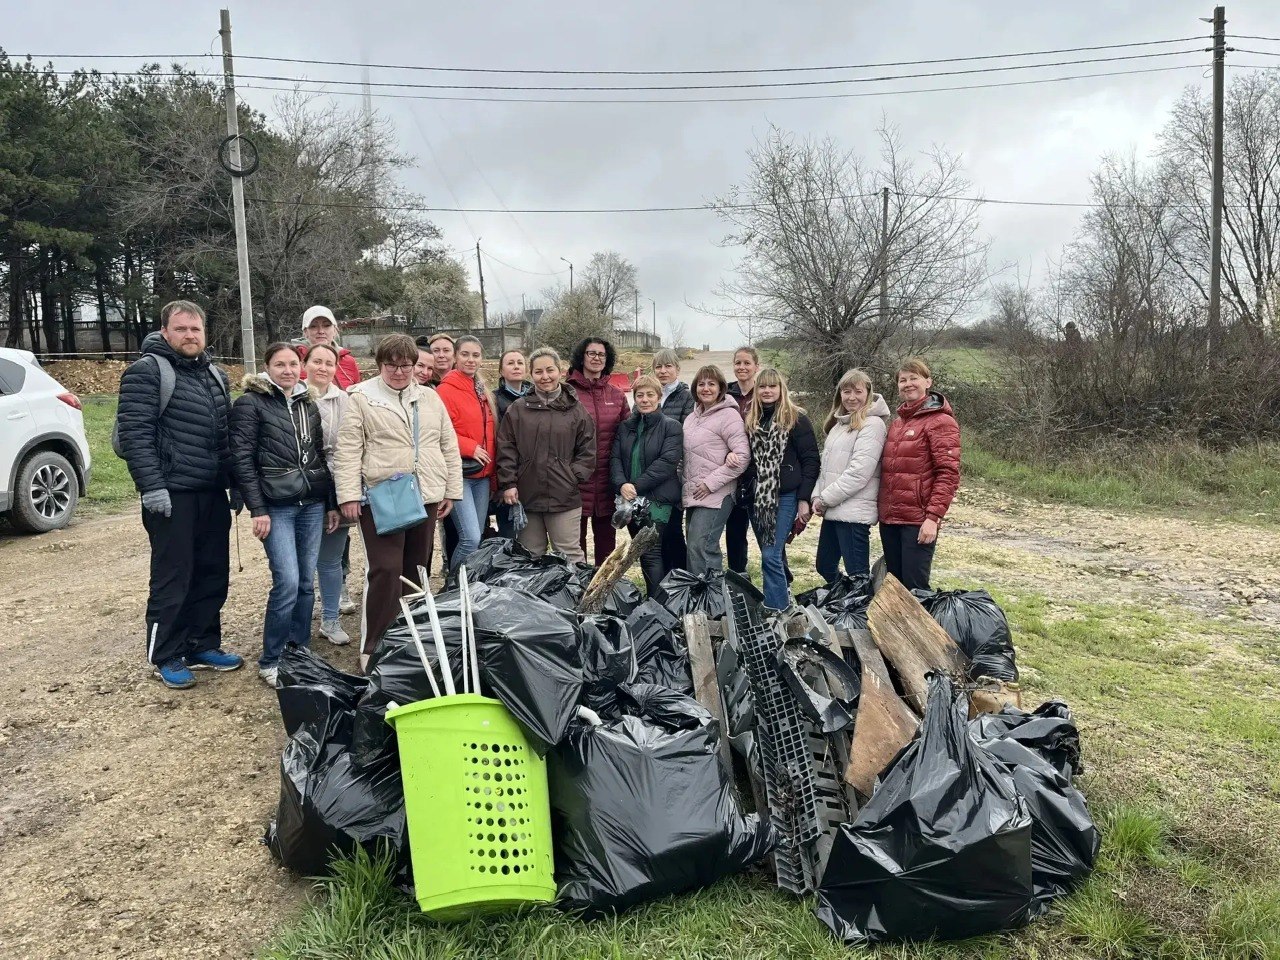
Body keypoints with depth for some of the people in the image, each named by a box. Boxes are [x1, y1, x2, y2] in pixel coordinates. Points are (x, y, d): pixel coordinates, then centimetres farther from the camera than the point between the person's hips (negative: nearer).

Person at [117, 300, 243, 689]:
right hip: (172, 494, -7)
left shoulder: (214, 374, 16)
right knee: (173, 577, -1)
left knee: (213, 574, 12)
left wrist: (237, 481, 16)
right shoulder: (147, 371, -7)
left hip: (213, 493, 7)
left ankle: (203, 646, 25)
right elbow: (135, 433, -14)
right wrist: (152, 487, -20)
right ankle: (164, 658, 11)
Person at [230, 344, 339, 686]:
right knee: (287, 582, -11)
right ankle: (270, 661, 4)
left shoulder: (309, 404, 14)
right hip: (276, 506, -5)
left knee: (306, 582, 8)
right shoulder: (251, 403, -2)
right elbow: (242, 459, -7)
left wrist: (331, 504, 14)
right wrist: (257, 509, -13)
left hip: (312, 503, 6)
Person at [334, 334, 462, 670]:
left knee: (415, 572, 12)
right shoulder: (361, 397, 0)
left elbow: (449, 447, 14)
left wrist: (451, 490, 9)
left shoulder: (430, 398, 13)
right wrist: (349, 495, -12)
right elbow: (349, 450, -5)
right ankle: (374, 648, -1)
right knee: (386, 571, -10)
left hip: (425, 498, 5)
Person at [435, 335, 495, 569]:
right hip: (459, 473, -7)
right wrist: (470, 447, -17)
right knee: (471, 539, -15)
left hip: (482, 475, 8)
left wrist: (492, 469, 16)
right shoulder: (445, 390, -9)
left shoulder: (482, 391, 15)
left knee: (476, 537, 11)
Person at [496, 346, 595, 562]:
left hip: (565, 496, -1)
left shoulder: (575, 409, 3)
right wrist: (508, 483, -3)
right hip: (526, 495, 2)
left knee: (569, 554, 4)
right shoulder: (518, 409, 5)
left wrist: (575, 476, -6)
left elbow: (587, 449, 5)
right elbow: (506, 449, 4)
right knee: (530, 556, 12)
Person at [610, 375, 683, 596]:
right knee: (642, 553, 11)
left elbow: (667, 461, -14)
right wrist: (622, 484, -15)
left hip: (658, 499, -6)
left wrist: (637, 486, -17)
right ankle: (652, 598, 21)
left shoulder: (671, 426, -3)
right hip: (631, 499, 6)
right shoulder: (625, 426, 13)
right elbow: (615, 458, 5)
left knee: (651, 551, -13)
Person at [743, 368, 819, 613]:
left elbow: (811, 460, -6)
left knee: (771, 555, -12)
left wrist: (804, 499, -11)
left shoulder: (796, 419, -3)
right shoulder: (751, 420, 11)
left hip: (785, 496, -5)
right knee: (773, 554, 12)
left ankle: (775, 612, -6)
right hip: (757, 498, 5)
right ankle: (783, 597, 26)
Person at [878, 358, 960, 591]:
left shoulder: (940, 421, -6)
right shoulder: (897, 422, 16)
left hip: (918, 520, -7)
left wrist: (933, 516, -20)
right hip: (889, 518, 7)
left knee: (914, 587, -4)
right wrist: (883, 510, 13)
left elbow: (948, 474, -13)